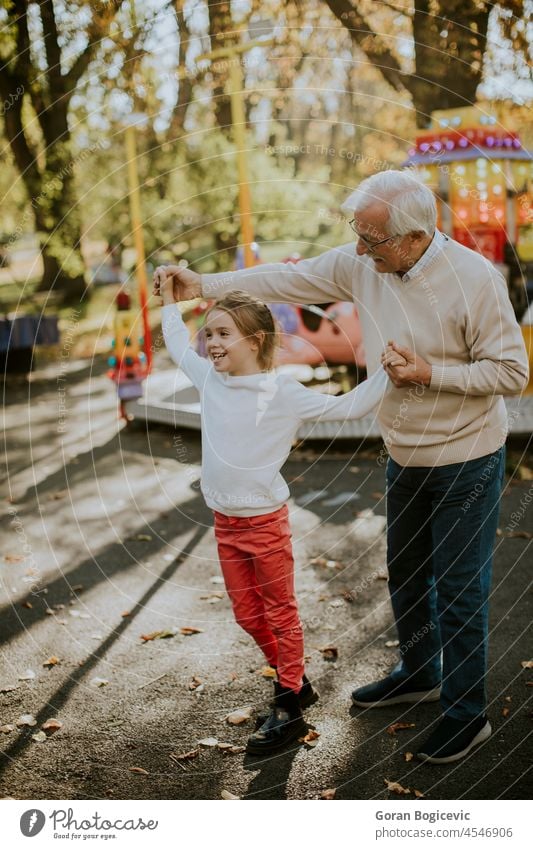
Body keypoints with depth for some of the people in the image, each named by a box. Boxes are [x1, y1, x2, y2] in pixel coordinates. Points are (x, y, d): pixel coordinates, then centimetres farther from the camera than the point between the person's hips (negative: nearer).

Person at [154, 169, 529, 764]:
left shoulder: (474, 278, -23)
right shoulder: (362, 265, -7)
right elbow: (290, 279, 3)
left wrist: (431, 373, -25)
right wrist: (206, 285, 1)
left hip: (466, 460, -6)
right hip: (405, 457, 7)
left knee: (459, 590, 4)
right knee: (405, 574, 21)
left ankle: (466, 714, 23)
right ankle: (418, 674, 45)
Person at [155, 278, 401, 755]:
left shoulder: (282, 394, -14)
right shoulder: (210, 380, 2)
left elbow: (348, 407, -10)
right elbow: (179, 347, 22)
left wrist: (385, 374, -21)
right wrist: (169, 301, 27)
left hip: (265, 522, -6)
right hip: (225, 523, 6)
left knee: (280, 615, 8)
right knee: (247, 615, 16)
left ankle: (289, 709, 19)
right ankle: (292, 679, 36)